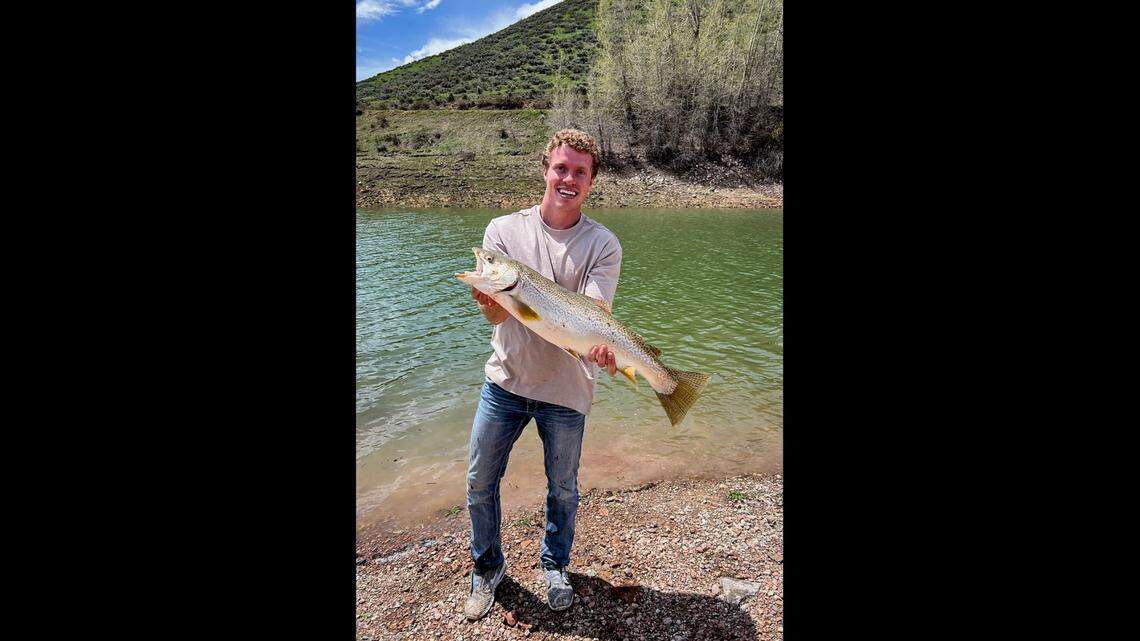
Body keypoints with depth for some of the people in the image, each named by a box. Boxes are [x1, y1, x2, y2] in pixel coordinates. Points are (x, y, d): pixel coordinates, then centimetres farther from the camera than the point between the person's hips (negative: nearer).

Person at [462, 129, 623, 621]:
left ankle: (555, 566, 43)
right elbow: (496, 315, -10)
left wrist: (600, 345, -40)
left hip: (566, 387, -1)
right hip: (506, 380, 1)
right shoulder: (504, 230, -3)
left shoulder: (603, 244, -6)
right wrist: (490, 298, -35)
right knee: (480, 483, 11)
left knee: (563, 488, 15)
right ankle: (487, 568, 38)